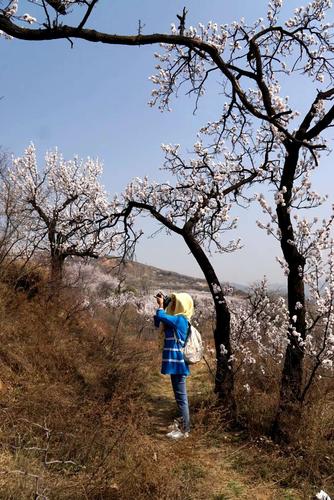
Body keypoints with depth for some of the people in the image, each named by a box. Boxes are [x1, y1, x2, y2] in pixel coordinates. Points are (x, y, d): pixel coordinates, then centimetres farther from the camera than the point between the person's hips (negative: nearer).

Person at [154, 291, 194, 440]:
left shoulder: (180, 319, -17)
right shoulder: (177, 319, 12)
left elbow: (161, 317, -24)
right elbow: (158, 322, 18)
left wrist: (161, 305, -4)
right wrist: (162, 304, 10)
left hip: (177, 362, -10)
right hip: (175, 362, 10)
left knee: (181, 396, -1)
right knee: (180, 396, 19)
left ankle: (185, 430, 9)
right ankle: (183, 424, 32)